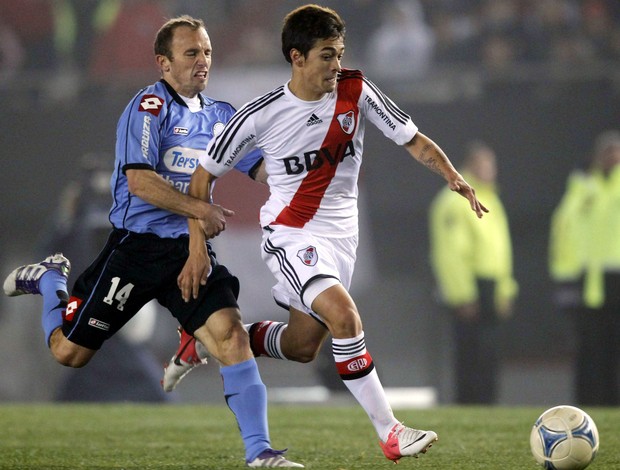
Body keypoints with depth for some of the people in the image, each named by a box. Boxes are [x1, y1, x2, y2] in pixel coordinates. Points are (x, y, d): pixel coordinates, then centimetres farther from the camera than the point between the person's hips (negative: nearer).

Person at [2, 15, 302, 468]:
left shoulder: (219, 114, 11)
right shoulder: (151, 105, -11)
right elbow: (140, 181, -20)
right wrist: (201, 210, -19)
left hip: (189, 249, 5)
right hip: (137, 247, -5)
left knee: (230, 332, -18)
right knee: (69, 352, 3)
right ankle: (51, 279, 35)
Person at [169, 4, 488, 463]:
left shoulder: (355, 91, -7)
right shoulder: (261, 115, -13)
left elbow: (412, 139, -1)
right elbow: (204, 176, -4)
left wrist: (453, 176, -20)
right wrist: (197, 248, -9)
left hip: (340, 235, 5)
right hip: (290, 235, -5)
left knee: (301, 347, 13)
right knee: (344, 315, -27)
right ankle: (390, 433, -25)